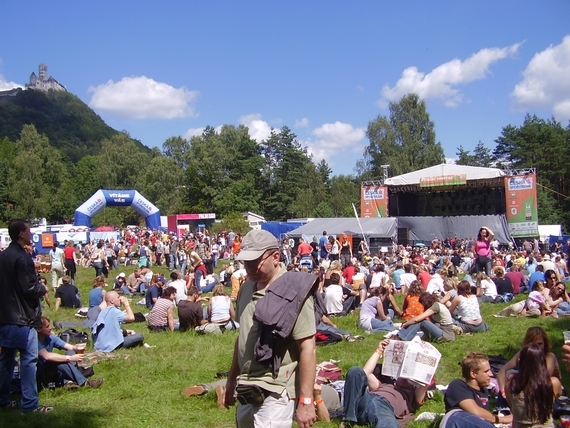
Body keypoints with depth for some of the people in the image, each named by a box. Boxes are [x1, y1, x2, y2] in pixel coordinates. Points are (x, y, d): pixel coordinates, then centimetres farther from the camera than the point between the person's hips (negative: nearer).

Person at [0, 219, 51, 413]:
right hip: (22, 317, -9)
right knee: (28, 360, -4)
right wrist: (43, 288, 0)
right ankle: (29, 404, -1)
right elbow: (30, 289, -20)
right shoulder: (22, 257, -17)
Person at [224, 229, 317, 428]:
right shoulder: (246, 288, 7)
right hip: (247, 390, 7)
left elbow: (307, 349, -17)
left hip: (275, 393, -7)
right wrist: (232, 380, 19)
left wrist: (305, 400, -18)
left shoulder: (293, 293, -15)